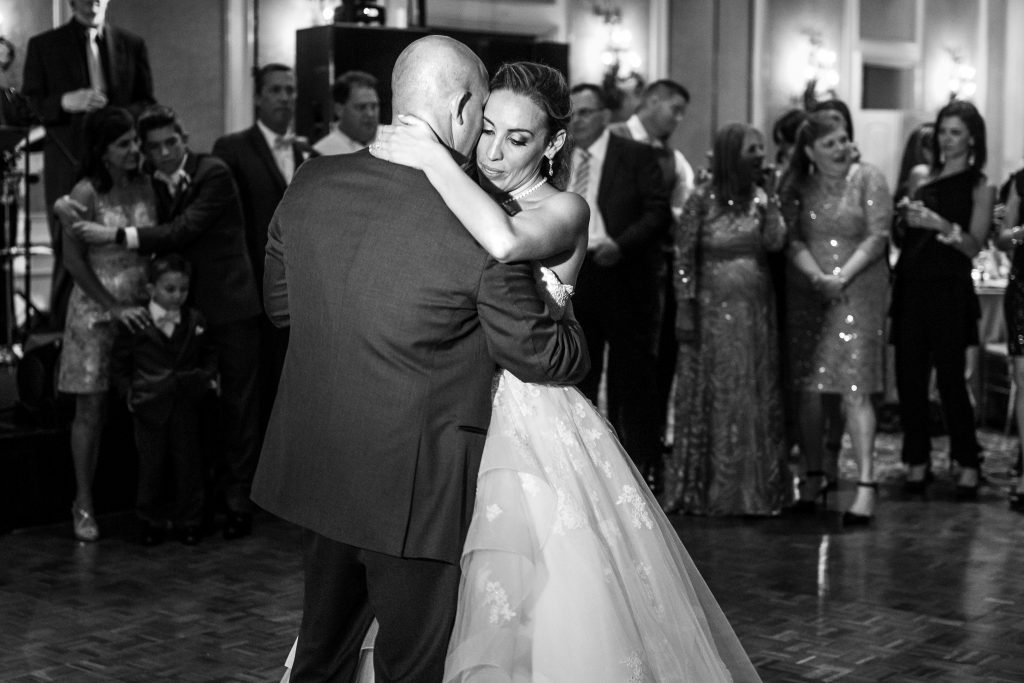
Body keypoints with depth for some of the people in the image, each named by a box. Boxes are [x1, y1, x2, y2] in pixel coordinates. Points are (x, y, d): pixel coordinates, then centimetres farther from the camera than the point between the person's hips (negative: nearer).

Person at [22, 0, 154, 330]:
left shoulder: (132, 45, 12)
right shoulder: (43, 46, 7)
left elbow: (147, 104, 12)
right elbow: (27, 105, 4)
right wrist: (65, 103, -15)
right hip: (69, 164, -1)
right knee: (68, 250, -2)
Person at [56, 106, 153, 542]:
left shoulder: (144, 186, 4)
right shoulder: (85, 195, -11)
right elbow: (73, 261, -10)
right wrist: (115, 308, -13)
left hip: (140, 308, 4)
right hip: (96, 310, -4)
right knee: (91, 409, 2)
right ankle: (84, 504, 13)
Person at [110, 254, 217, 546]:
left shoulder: (196, 321, 3)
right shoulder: (135, 324, -3)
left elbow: (209, 355, 15)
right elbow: (119, 364, 4)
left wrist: (209, 377, 0)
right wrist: (128, 391, -5)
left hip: (186, 406, 2)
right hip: (150, 408, -1)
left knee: (188, 464, 6)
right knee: (151, 464, 6)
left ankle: (188, 521, 17)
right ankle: (152, 521, 19)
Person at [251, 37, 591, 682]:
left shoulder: (311, 184, -3)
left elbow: (279, 302, 11)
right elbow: (542, 357, -9)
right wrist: (567, 319, 11)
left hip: (315, 472, 6)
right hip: (412, 487, -6)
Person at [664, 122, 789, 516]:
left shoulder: (761, 197, 6)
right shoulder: (703, 199, -4)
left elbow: (775, 243, -7)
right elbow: (684, 258, -4)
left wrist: (771, 199, -10)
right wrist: (685, 308, -8)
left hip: (756, 310, 3)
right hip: (713, 309, -3)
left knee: (756, 395, 4)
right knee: (710, 394, 1)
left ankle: (755, 487, 12)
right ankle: (704, 489, 9)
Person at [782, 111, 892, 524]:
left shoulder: (869, 180, 0)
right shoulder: (797, 187, 7)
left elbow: (877, 237, -6)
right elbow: (793, 239, 0)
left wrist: (842, 276, -16)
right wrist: (819, 278, -16)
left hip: (858, 293, -3)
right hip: (805, 296, 3)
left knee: (855, 390, -9)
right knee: (807, 389, 5)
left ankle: (867, 484, -10)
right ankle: (812, 475, 17)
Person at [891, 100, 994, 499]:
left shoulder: (980, 187, 3)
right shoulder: (920, 176, 13)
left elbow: (974, 245, -8)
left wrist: (940, 225, -21)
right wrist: (905, 219, 1)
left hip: (949, 290, -4)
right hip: (911, 286, 4)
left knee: (950, 377, -5)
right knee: (909, 377, 2)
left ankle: (967, 464, 7)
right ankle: (918, 462, 13)